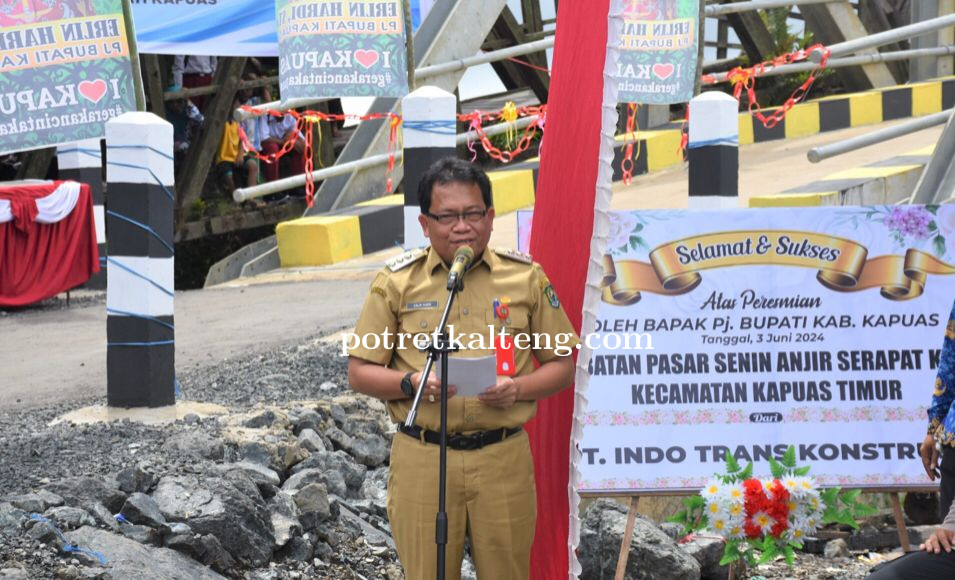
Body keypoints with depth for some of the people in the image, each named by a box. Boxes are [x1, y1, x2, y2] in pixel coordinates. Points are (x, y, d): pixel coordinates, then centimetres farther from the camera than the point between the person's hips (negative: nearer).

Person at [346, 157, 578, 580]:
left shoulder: (526, 276, 4)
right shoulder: (396, 282, 2)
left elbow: (562, 363, 9)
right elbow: (359, 371, 5)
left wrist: (517, 388, -11)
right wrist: (411, 382, -15)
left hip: (504, 457, 1)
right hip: (421, 460, -1)